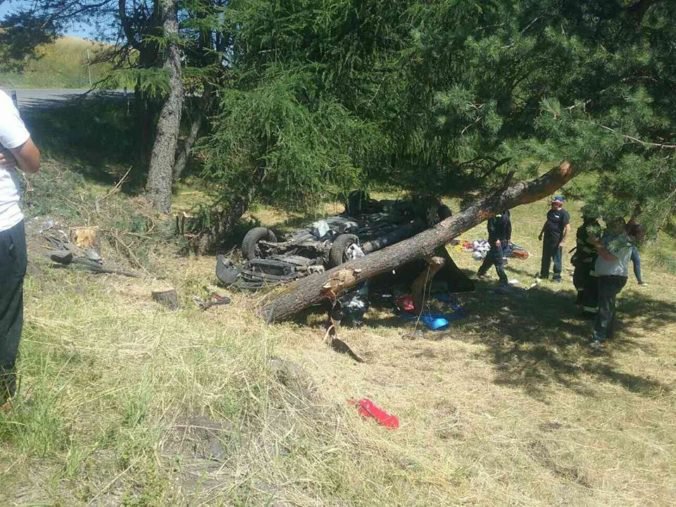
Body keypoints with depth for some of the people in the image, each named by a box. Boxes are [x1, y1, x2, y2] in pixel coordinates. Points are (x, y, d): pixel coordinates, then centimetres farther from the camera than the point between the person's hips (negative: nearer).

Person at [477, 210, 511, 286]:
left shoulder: (506, 211, 5)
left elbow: (508, 224, 11)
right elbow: (491, 226, -19)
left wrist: (508, 237, 10)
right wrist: (495, 239, -21)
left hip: (504, 239, 7)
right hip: (496, 240, -7)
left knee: (491, 257, 18)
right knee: (499, 260, -3)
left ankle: (481, 272, 33)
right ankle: (503, 281, 2)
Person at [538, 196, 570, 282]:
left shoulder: (564, 214, -14)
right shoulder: (551, 212, 10)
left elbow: (567, 228, -17)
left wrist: (563, 241, -21)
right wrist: (541, 233, 25)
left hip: (556, 240, -8)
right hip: (547, 238, 8)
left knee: (557, 259, -1)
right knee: (545, 257, 16)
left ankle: (557, 276, 6)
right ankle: (544, 274, 27)